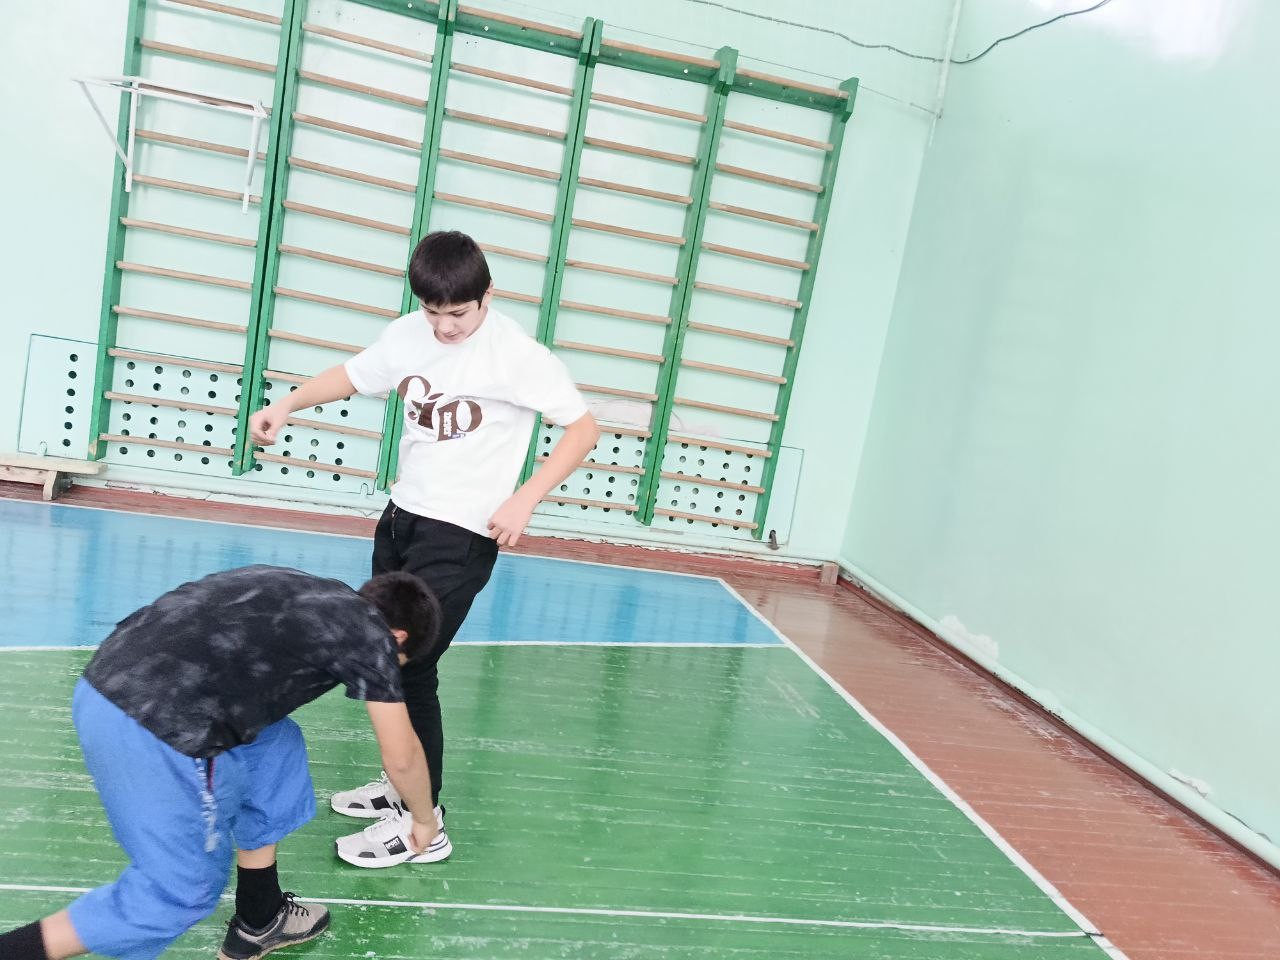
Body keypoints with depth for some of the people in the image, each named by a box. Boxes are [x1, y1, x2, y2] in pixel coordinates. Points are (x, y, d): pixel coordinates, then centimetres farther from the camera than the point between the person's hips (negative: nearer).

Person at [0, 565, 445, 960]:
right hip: (155, 724, -9)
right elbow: (401, 758, 13)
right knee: (182, 889, 9)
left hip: (107, 681, 9)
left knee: (273, 749, 23)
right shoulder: (371, 632, 4)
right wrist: (423, 819, 33)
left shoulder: (315, 596, 22)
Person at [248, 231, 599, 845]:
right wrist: (287, 405, 1)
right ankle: (403, 783, 34)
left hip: (461, 537, -7)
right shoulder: (409, 334, 1)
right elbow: (352, 375, 17)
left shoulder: (517, 354, -16)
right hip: (401, 518, 7)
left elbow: (582, 429, -12)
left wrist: (523, 500, -20)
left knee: (409, 668, -7)